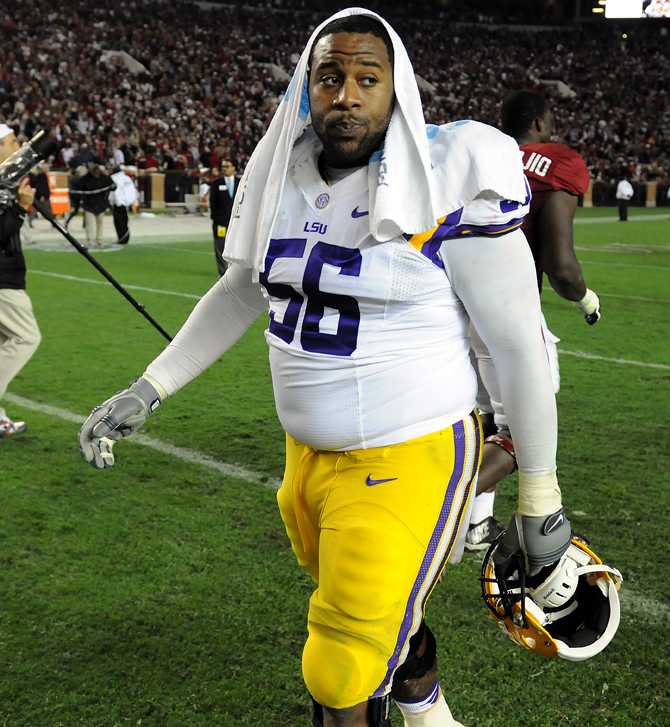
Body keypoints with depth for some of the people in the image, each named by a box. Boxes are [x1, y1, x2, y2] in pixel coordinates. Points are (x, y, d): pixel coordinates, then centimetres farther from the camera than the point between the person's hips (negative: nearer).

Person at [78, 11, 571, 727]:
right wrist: (146, 390, 13)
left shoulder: (450, 183, -17)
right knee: (381, 618, 27)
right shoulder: (282, 179, 1)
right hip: (309, 454, 6)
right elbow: (239, 293, 17)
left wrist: (539, 496, -7)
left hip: (408, 461, -6)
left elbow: (518, 342, -12)